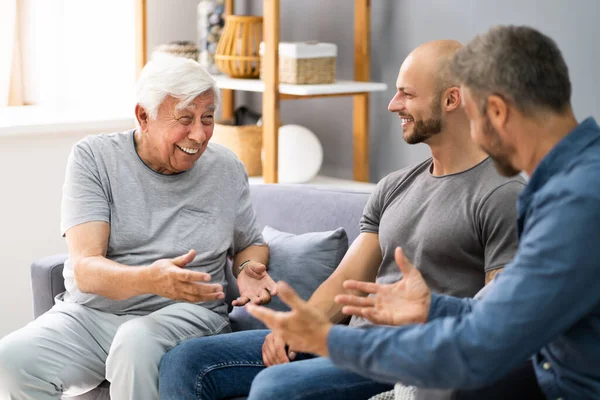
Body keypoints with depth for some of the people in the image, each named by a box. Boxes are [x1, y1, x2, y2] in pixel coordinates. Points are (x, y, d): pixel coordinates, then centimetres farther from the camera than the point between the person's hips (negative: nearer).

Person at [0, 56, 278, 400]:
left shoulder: (227, 170, 7)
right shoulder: (94, 158, -2)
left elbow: (251, 244, 25)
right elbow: (85, 271, -13)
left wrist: (249, 269, -2)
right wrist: (149, 279, -35)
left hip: (184, 315, 0)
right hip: (91, 311, 1)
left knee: (137, 343, -37)